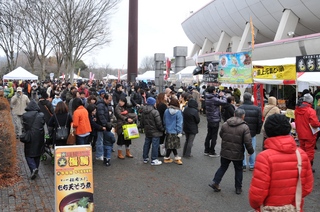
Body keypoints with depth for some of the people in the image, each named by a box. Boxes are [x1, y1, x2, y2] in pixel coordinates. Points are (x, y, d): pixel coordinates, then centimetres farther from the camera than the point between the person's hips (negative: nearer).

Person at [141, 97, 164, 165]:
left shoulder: (144, 112, 4)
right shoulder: (155, 112, -20)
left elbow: (142, 122, 14)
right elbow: (159, 123, -18)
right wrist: (162, 129, -2)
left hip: (147, 131, 8)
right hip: (155, 132, -7)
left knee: (146, 144, 16)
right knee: (155, 145, -1)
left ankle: (145, 158, 25)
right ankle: (154, 160, 3)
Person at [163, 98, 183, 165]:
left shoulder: (166, 111, -1)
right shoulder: (178, 112, -14)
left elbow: (164, 121, 9)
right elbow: (179, 123, -12)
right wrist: (179, 132, -6)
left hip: (168, 131, 5)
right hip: (175, 131, -5)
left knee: (172, 145, 13)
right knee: (172, 146, 7)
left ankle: (176, 157, 23)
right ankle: (166, 158, 15)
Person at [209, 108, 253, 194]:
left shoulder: (225, 124, -3)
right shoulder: (244, 127, -15)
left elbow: (221, 135, 12)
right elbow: (248, 142, -17)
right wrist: (251, 151, -1)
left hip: (225, 152, 3)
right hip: (237, 154, -3)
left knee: (223, 167, 19)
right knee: (238, 170, 15)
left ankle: (215, 182, 13)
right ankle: (238, 188, 24)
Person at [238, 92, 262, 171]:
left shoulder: (240, 108, -10)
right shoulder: (257, 108, -4)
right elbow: (260, 121, 0)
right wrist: (257, 131, 10)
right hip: (253, 132, 2)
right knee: (252, 149, 12)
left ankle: (243, 165, 11)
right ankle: (252, 166, 18)